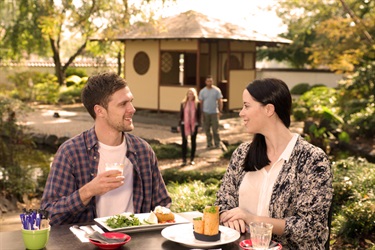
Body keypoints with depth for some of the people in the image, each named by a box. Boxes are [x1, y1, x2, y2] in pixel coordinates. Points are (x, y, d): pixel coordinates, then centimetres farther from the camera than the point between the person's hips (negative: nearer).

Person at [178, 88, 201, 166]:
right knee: (184, 142, -1)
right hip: (184, 124, 0)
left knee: (193, 141, 10)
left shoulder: (197, 103, -1)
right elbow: (181, 114, 5)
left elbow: (199, 115, 1)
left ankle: (192, 159, 20)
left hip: (194, 125, 0)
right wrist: (179, 124, 3)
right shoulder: (183, 103, 1)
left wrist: (199, 125, -3)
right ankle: (184, 160, 1)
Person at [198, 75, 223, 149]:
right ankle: (209, 143, 16)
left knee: (215, 129, -2)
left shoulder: (217, 90, -1)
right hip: (205, 113, 2)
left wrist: (220, 111, -6)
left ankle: (217, 143, 7)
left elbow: (220, 101, 0)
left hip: (214, 112, -2)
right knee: (207, 129, 6)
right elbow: (201, 102, 5)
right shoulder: (202, 91, 4)